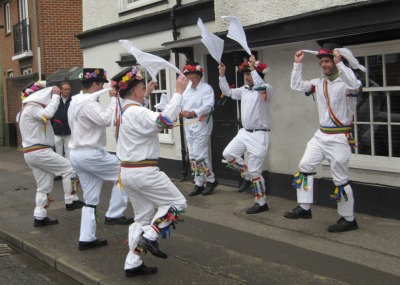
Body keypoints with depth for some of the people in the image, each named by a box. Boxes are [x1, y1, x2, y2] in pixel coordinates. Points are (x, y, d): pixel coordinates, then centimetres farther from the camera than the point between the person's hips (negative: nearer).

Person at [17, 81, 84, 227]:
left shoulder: (25, 110, 23)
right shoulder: (32, 107, -12)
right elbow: (47, 113, -30)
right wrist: (55, 95, -20)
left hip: (31, 153, 10)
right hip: (39, 151, -10)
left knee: (44, 186, 12)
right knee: (69, 168, -5)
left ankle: (40, 217, 13)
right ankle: (70, 201, -1)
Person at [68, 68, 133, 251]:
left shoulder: (76, 102, 16)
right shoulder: (88, 104, -17)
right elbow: (107, 119, -29)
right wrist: (113, 99, -19)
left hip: (78, 154, 10)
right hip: (90, 154, -10)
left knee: (91, 198, 12)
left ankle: (87, 239, 14)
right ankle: (114, 215, 2)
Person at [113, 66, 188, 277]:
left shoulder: (124, 109, 9)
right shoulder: (138, 113, -20)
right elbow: (165, 120, -36)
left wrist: (145, 94, 39)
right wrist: (178, 92, -30)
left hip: (128, 171, 9)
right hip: (144, 172, -9)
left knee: (143, 217, 15)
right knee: (177, 202, 5)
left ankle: (132, 264, 13)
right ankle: (149, 237, -7)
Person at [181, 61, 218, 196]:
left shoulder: (206, 89, -8)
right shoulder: (187, 90, 15)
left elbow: (208, 106, -20)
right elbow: (182, 105, 13)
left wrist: (192, 113, -31)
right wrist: (181, 112, -10)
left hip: (201, 127, -7)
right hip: (189, 127, 7)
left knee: (199, 155, -11)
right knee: (193, 156, 8)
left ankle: (211, 180, 7)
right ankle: (198, 184, 16)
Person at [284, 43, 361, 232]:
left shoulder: (345, 83, -11)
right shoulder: (319, 83, 10)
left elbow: (354, 85, -34)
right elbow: (297, 85, 11)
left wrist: (339, 63, -34)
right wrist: (298, 64, 4)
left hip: (339, 138, -7)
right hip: (321, 136, 7)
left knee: (340, 179, -1)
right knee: (305, 166, -1)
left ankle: (348, 219, 12)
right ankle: (304, 208, 6)